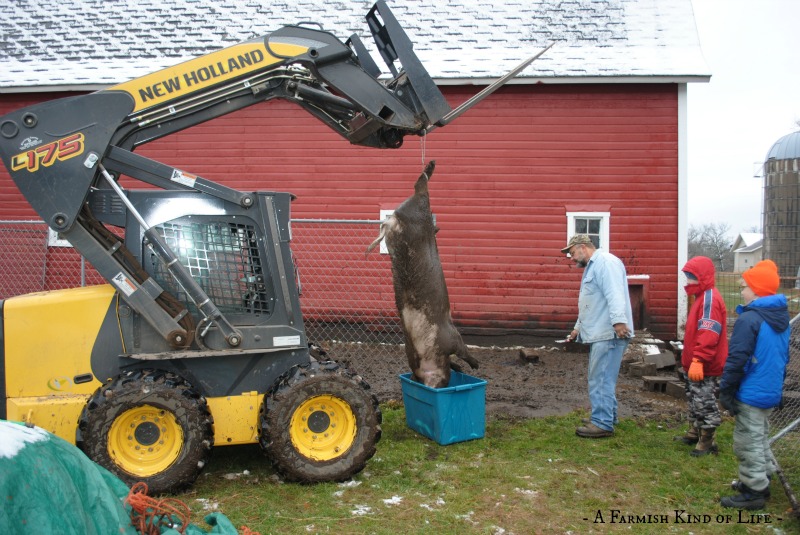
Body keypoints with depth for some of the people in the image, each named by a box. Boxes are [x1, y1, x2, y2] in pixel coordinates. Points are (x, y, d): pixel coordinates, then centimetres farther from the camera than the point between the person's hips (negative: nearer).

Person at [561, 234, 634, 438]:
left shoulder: (605, 262, -11)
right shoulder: (592, 267, 24)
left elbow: (614, 294, -24)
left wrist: (618, 321, -33)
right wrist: (578, 328, 33)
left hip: (609, 334, -11)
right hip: (600, 333, 11)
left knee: (600, 379, -8)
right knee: (603, 379, 16)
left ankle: (602, 423, -3)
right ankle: (606, 417, 25)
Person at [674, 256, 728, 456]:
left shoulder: (710, 299, -20)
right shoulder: (701, 296, 15)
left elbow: (708, 334, -29)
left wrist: (698, 360, -32)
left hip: (705, 367, -11)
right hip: (695, 364, 11)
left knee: (704, 402, -2)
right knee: (694, 399, 22)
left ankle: (707, 442, 7)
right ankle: (694, 433, 36)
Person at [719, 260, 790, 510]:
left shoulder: (749, 319, -21)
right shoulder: (782, 317, 7)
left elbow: (736, 360, -21)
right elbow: (783, 357, 17)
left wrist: (726, 392, -12)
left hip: (751, 394, -9)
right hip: (772, 392, 9)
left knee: (748, 443, 1)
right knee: (761, 439, 21)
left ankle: (754, 492, 7)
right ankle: (761, 480, 32)